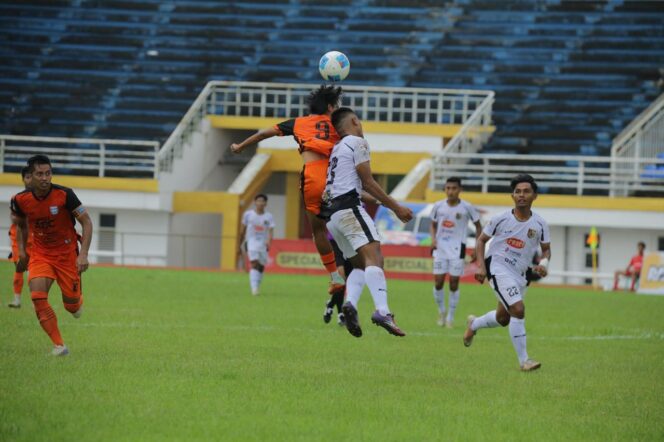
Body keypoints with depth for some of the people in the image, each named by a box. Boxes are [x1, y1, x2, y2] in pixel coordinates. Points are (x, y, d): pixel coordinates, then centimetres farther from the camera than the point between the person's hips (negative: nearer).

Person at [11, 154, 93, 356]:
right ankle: (59, 345, -15)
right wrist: (22, 250, 8)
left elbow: (86, 222, -13)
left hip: (67, 252, -2)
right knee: (37, 296, -22)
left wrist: (83, 254, -20)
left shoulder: (64, 195, -20)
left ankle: (77, 301, 44)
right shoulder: (21, 200, -11)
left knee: (72, 305, 2)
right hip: (40, 254, 2)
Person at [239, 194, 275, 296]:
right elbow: (243, 231, 11)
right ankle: (254, 288, -27)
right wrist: (240, 245, 15)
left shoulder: (268, 217, 1)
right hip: (252, 242, -2)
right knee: (254, 264, -20)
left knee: (261, 267, 9)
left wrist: (269, 241, -30)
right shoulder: (248, 214, 2)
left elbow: (271, 231, -11)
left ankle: (257, 286, 29)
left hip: (263, 244, 2)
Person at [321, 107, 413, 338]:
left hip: (331, 213, 9)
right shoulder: (357, 143, 1)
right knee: (373, 257, -20)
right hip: (348, 208, -9)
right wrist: (396, 207, 2)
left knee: (360, 264, 14)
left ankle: (350, 303, -13)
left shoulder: (336, 148, 26)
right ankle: (382, 311, -40)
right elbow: (367, 182, -3)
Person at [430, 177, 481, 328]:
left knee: (454, 283, -3)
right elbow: (433, 224, 16)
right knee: (438, 282, -2)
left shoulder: (466, 207, -6)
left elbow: (478, 226, 5)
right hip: (440, 247, 2)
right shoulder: (438, 206, 1)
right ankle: (441, 311, 21)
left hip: (457, 248, -2)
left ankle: (450, 317, 8)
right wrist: (433, 239, -2)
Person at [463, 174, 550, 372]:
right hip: (499, 269, -5)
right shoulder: (501, 220, -8)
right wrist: (481, 266, -8)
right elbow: (481, 240, 3)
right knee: (518, 310, -23)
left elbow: (546, 249, 10)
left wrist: (543, 263, -13)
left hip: (520, 274, 5)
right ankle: (523, 360, -17)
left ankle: (474, 324, 51)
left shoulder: (540, 224, -2)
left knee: (503, 318, 18)